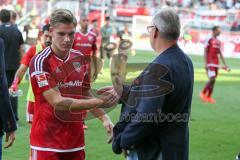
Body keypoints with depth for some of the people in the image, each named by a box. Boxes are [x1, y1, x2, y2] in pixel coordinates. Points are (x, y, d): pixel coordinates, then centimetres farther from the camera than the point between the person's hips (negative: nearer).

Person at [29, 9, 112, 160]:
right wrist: (99, 101, -23)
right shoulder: (40, 62, -12)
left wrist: (104, 117, 3)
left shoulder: (80, 58, 7)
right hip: (47, 142, -5)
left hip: (76, 140, 5)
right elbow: (57, 102, -20)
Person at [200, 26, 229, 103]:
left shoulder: (218, 42, 14)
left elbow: (220, 54, 18)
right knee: (212, 79, -15)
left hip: (216, 63, 7)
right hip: (210, 63, -7)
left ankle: (208, 97, 12)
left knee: (213, 80, 6)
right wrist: (206, 64, -15)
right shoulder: (209, 40, -7)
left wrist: (225, 64, 14)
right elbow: (205, 52, -9)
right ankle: (203, 93, 2)